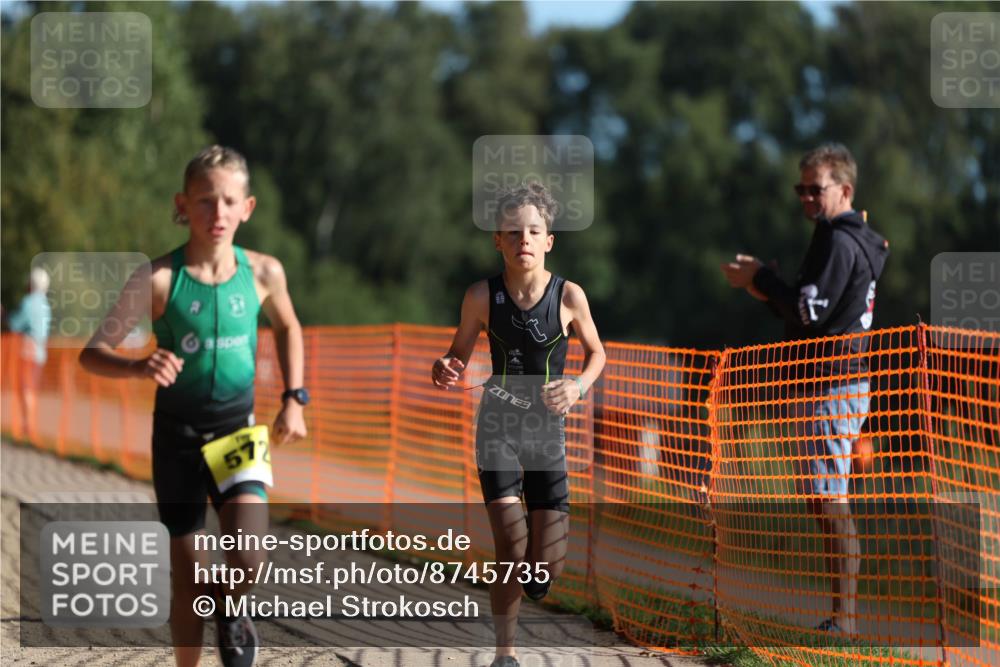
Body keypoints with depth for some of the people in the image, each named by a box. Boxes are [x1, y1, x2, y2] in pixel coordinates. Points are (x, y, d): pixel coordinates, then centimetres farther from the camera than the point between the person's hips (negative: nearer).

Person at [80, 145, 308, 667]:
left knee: (247, 559, -19)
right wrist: (138, 367, -35)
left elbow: (287, 328, 17)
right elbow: (93, 354, -15)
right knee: (189, 580, 4)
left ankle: (230, 613, 16)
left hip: (238, 428, 1)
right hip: (177, 432, -1)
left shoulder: (262, 272, -5)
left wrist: (293, 400, 8)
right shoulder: (159, 279, -14)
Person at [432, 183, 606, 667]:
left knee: (546, 568, -2)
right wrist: (445, 373, -20)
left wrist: (578, 386, -13)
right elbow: (459, 355, 3)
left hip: (547, 427, 1)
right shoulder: (482, 296, -10)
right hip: (498, 425, -1)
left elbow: (596, 353, 7)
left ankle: (529, 575, 37)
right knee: (511, 550, -16)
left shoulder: (569, 296, -10)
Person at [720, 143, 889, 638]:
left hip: (830, 387, -11)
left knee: (830, 502, -11)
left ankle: (844, 619, -11)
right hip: (835, 383, 11)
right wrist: (768, 293, 8)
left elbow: (811, 311, -19)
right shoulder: (851, 239, 19)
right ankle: (843, 616, 16)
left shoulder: (839, 241, -13)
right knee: (823, 499, 13)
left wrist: (762, 278, -6)